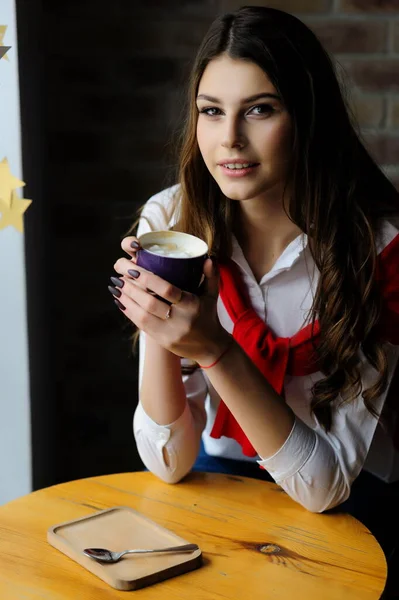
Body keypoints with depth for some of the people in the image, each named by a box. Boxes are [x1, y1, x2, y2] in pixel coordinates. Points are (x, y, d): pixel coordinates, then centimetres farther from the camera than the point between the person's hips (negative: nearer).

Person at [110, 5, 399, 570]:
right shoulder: (169, 221, -12)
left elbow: (323, 485, -20)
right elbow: (169, 463, -11)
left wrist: (215, 351, -33)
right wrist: (157, 331, -28)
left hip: (342, 507, -2)